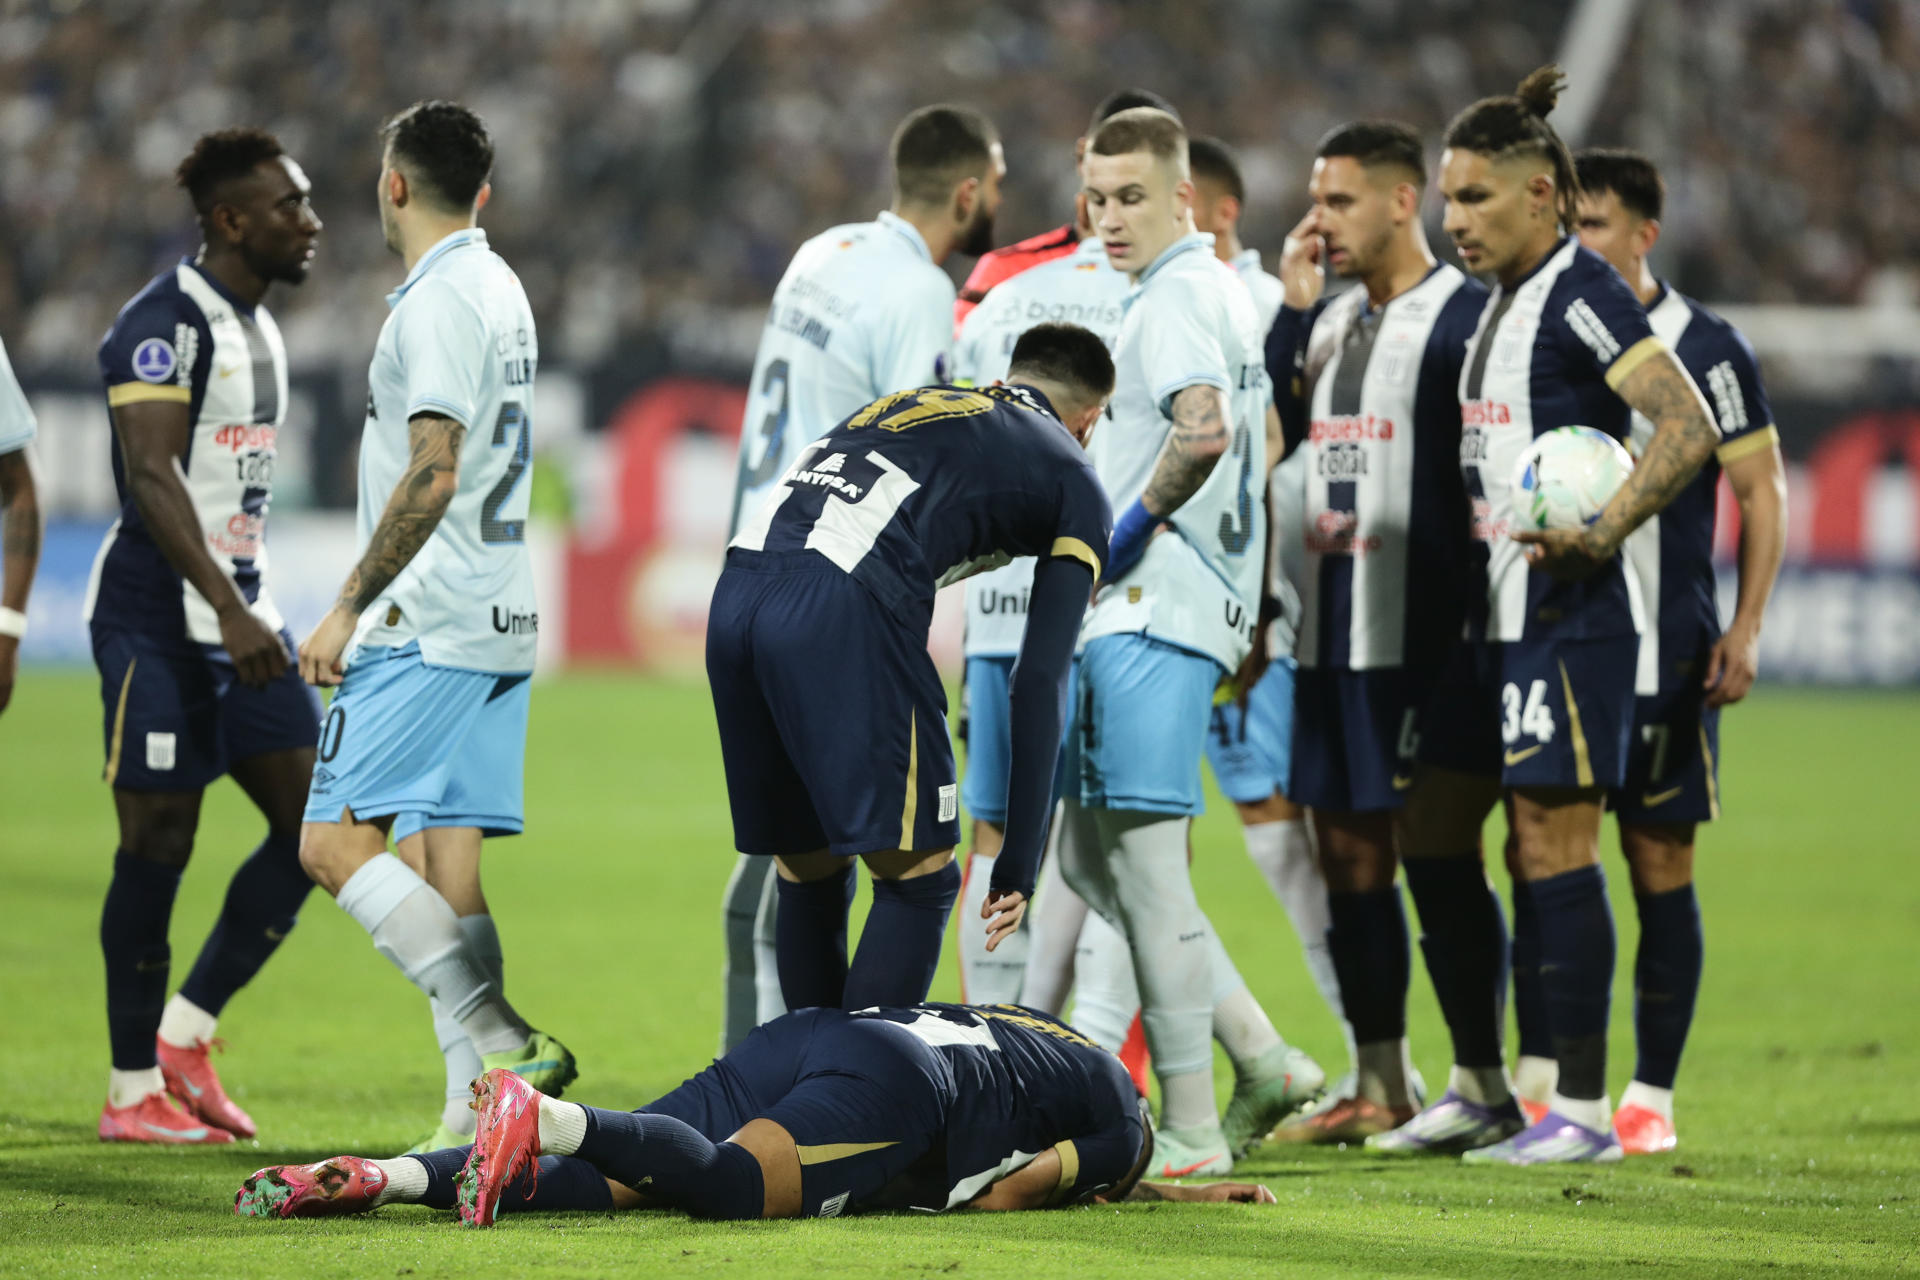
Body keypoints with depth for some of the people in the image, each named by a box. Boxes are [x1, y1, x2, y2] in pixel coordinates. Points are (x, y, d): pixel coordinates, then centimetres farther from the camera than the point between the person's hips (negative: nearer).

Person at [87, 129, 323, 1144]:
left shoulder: (257, 326, 16)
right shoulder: (164, 323, -13)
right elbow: (151, 475, -23)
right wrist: (229, 610, -31)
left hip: (239, 618, 9)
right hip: (159, 620, -9)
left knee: (315, 826, 2)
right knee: (158, 848, -4)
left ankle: (185, 1033, 11)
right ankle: (133, 1091, 4)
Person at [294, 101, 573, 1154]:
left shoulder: (436, 304, -13)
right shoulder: (503, 293, 17)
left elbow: (432, 474, -21)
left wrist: (349, 608, -18)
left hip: (426, 624, -9)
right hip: (499, 621, 9)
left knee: (335, 841, -11)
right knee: (444, 865, 6)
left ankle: (492, 1038, -22)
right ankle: (477, 1104, 0)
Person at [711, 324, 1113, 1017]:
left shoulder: (909, 403, 35)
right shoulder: (1071, 480, 18)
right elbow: (1039, 681, 10)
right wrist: (1019, 863, 10)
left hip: (736, 593, 6)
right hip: (838, 610, -6)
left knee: (809, 874, 18)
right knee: (918, 879, 3)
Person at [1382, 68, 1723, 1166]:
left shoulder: (1581, 293, -13)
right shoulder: (1502, 299, 15)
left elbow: (1690, 428, -22)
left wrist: (1601, 535, -26)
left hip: (1571, 620, -10)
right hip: (1502, 618, 10)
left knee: (1555, 846, -7)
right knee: (1434, 838, 11)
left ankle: (1585, 1110, -1)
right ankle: (1480, 1092, 20)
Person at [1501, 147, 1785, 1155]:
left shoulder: (1703, 348, -2)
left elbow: (1761, 489, 0)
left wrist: (1746, 629, -8)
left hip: (1661, 650, -3)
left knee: (1660, 863, 0)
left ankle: (1651, 1095, 6)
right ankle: (1538, 1076, 4)